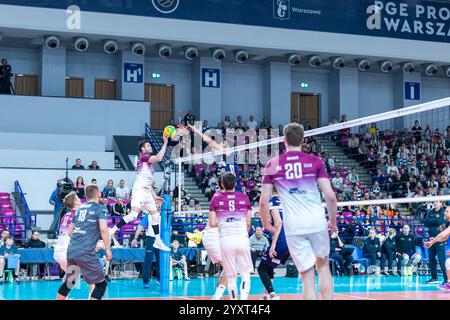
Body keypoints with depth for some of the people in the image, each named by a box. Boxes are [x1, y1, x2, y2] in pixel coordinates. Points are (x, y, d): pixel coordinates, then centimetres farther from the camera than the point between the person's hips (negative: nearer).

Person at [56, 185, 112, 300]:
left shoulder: (79, 209, 18)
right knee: (101, 284, 4)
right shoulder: (100, 208, 0)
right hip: (86, 253, -7)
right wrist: (108, 249, -9)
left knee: (68, 282, 21)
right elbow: (103, 229, -15)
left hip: (71, 251, 7)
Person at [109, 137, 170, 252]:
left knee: (155, 214, 12)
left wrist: (154, 196, 23)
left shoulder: (148, 161, 22)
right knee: (134, 214, -21)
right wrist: (165, 143, -18)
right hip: (139, 189, -10)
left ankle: (158, 241, 18)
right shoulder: (144, 156, -5)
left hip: (147, 191, 10)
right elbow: (159, 158, -23)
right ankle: (111, 231, -19)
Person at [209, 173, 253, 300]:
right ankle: (243, 297, -12)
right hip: (242, 238, 0)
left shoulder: (216, 198, 2)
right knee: (245, 273, 8)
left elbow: (212, 224, -2)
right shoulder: (244, 198, 5)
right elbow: (248, 224, 6)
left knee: (231, 276, 9)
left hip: (225, 240, 0)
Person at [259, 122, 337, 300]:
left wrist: (265, 224, 19)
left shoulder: (272, 165, 4)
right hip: (317, 222, 0)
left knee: (308, 277, 2)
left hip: (293, 226, 0)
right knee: (323, 266, 21)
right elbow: (330, 196, -4)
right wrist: (333, 221, 11)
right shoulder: (315, 161, 2)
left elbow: (264, 201, 1)